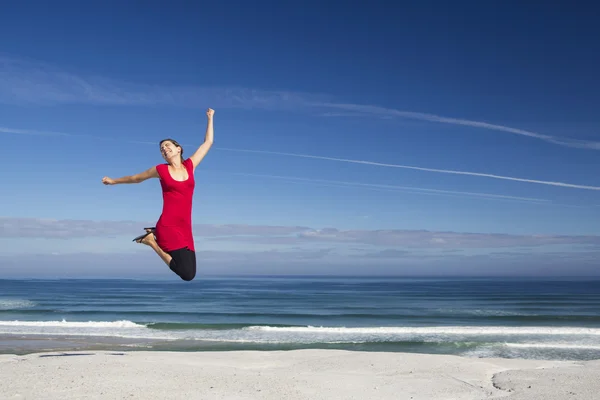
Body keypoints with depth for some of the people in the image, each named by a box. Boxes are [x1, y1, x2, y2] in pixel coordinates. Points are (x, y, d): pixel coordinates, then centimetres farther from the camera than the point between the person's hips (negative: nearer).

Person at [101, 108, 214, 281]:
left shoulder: (189, 166, 11)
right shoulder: (161, 170, 5)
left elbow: (208, 142, 19)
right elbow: (136, 178, 22)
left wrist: (210, 118, 24)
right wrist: (113, 181, 33)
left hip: (185, 230, 5)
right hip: (168, 227, -4)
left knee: (190, 274, 9)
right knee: (186, 274, -16)